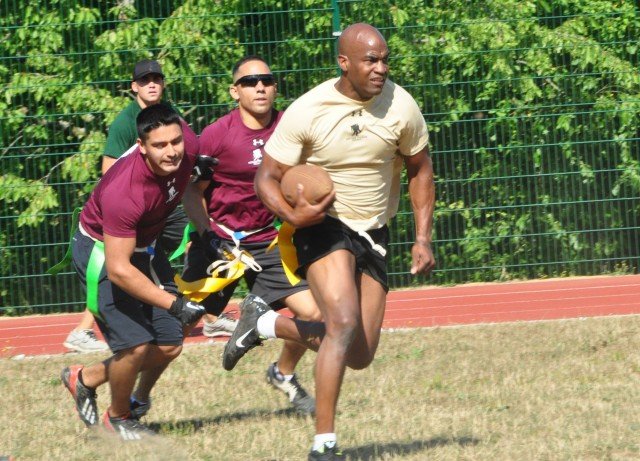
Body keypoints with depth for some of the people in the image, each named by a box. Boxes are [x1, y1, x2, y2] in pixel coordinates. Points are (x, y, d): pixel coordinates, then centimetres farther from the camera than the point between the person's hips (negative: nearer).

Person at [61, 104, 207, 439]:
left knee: (169, 346, 7)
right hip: (101, 251, -7)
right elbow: (118, 270, -35)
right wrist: (175, 304, -38)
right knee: (135, 345, -16)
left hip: (144, 246, 7)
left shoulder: (188, 145, -22)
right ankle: (119, 417, 14)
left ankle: (86, 378, 30)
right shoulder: (123, 191, -39)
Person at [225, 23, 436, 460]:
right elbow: (267, 177, -10)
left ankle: (265, 322, 26)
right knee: (344, 323, -27)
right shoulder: (306, 113, -17)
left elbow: (420, 170, 7)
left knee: (359, 355, 4)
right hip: (324, 225, -5)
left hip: (374, 233, 5)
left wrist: (423, 239, -1)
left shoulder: (401, 107, -8)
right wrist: (292, 214, -30)